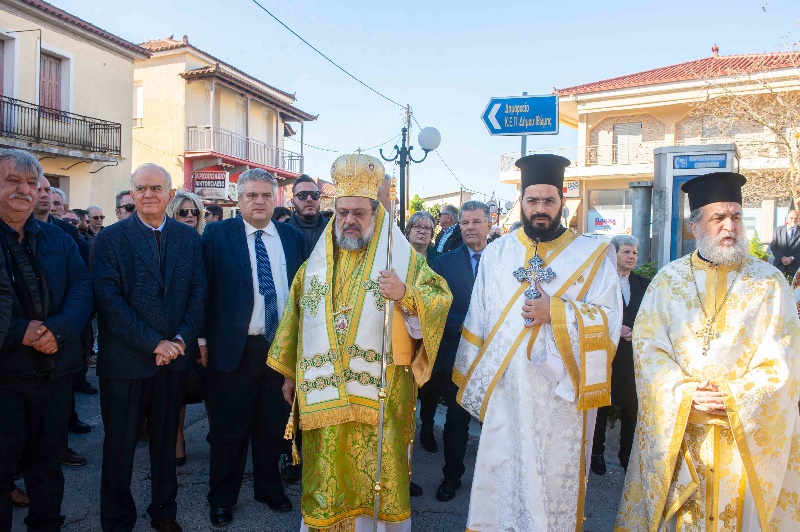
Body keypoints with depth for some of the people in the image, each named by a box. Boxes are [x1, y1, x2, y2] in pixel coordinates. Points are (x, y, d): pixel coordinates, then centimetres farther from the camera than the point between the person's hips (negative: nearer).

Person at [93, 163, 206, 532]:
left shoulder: (189, 238, 6)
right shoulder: (110, 238, -4)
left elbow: (199, 293, 3)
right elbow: (109, 299, -12)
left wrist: (181, 339, -11)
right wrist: (153, 343, -17)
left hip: (175, 356, 3)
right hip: (124, 359, -2)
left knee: (166, 440, 16)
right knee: (120, 445, 10)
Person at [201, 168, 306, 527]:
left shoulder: (294, 238, 6)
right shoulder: (217, 235, -3)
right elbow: (205, 289, -4)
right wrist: (203, 341, -7)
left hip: (283, 347, 3)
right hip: (235, 348, -3)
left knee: (274, 426, 16)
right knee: (230, 430, 9)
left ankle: (269, 489, 37)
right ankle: (222, 499, 29)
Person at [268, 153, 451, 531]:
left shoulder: (403, 257, 0)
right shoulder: (316, 262, 10)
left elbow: (441, 301, -5)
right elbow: (296, 319, 14)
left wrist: (405, 295, -23)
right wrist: (290, 374, 14)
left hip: (382, 392, -2)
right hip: (324, 394, 3)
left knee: (379, 471, 5)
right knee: (329, 475, 10)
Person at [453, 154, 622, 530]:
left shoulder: (593, 255, 1)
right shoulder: (496, 253, 7)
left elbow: (610, 320, -6)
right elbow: (477, 322, 7)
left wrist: (556, 312, -18)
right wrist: (470, 382, 5)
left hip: (563, 394, -1)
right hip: (504, 391, 2)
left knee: (556, 479, 9)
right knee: (500, 483, 8)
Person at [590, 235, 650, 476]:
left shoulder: (644, 284, 10)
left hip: (634, 355, 3)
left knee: (631, 407, 7)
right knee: (601, 407, 7)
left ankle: (628, 454, 22)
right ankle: (597, 453, 22)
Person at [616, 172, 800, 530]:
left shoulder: (769, 282, 0)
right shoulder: (668, 280, 1)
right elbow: (646, 347, -6)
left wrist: (733, 398, -16)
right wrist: (687, 396, -17)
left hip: (750, 433, 0)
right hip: (675, 429, 1)